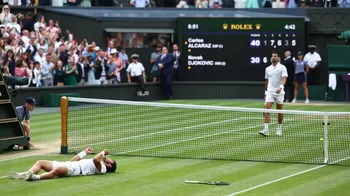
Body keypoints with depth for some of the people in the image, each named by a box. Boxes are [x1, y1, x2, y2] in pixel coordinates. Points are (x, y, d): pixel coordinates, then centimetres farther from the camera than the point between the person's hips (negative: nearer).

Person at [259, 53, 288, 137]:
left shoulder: (282, 68, -3)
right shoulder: (268, 69, 11)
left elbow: (284, 79, -16)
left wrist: (281, 87, -33)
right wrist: (265, 92, 20)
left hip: (279, 92, -3)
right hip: (269, 92, 3)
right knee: (267, 109, -12)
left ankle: (279, 128, 22)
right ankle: (266, 130, -19)